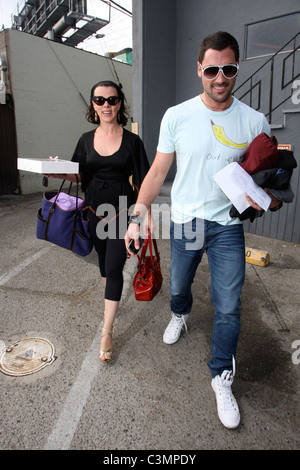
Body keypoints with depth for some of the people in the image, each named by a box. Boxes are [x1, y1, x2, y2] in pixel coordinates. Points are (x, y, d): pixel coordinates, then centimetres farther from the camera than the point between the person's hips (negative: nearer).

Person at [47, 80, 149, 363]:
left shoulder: (132, 141, -4)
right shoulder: (86, 140, 6)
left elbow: (140, 182, -4)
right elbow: (81, 176, 11)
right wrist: (59, 172, -9)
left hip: (122, 209, -4)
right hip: (95, 208, 4)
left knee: (114, 267, -6)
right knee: (103, 259, 18)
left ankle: (107, 330, 5)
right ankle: (111, 295, 45)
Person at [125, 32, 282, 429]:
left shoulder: (254, 122, -3)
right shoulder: (177, 116, -4)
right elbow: (157, 172, -2)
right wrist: (137, 218, -9)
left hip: (228, 225, 0)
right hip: (184, 221, 1)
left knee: (229, 309, 1)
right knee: (179, 286, 20)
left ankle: (222, 378, 24)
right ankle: (180, 316, 57)